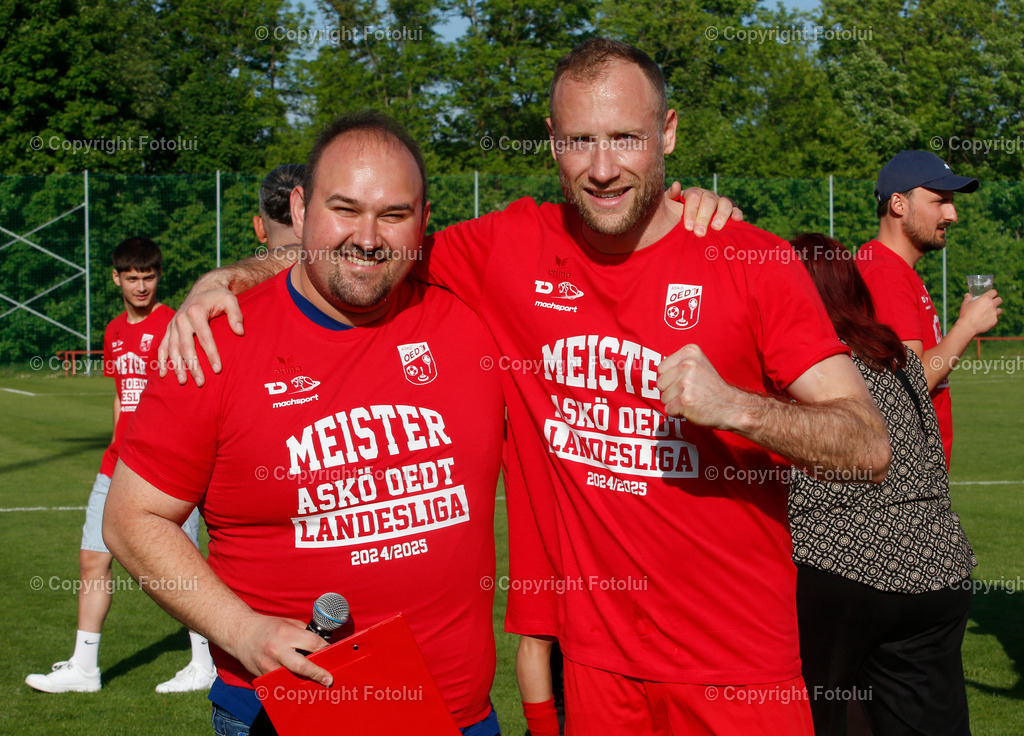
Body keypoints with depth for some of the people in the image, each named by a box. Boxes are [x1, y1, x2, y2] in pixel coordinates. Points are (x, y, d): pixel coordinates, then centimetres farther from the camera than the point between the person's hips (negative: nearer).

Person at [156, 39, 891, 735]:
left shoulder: (754, 263, -8)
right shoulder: (510, 247, -1)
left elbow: (870, 447, -10)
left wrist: (734, 405, -26)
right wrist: (232, 278, -5)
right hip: (591, 659, 2)